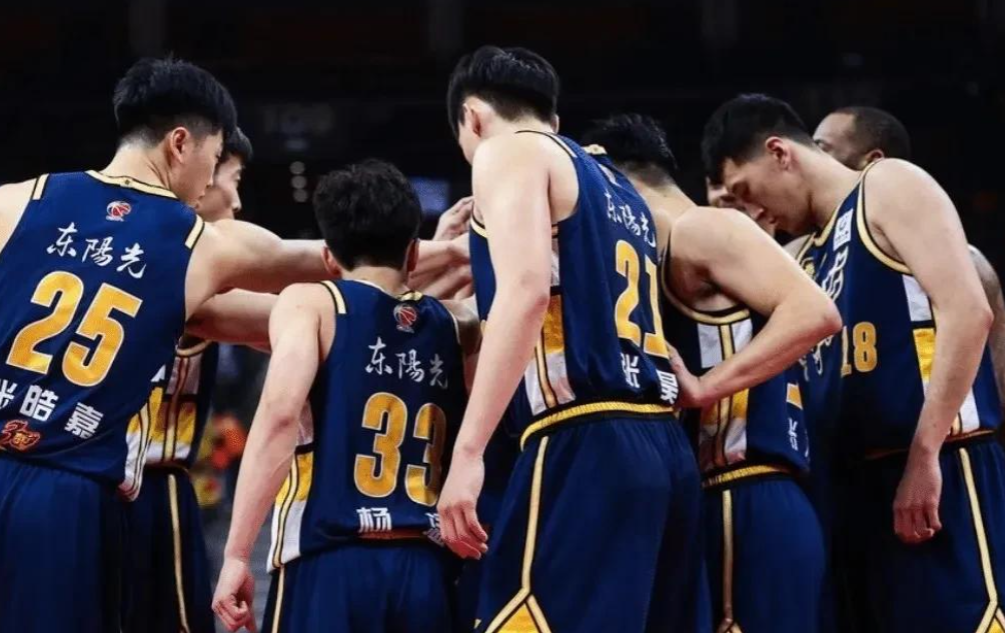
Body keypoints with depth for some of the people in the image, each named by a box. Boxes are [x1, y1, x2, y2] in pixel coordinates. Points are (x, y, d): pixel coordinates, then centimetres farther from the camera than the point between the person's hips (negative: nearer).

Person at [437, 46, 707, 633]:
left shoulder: (510, 152, 4)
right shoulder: (620, 189, 28)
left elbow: (527, 290, -13)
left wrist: (468, 450, -18)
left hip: (586, 447, -9)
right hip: (665, 447, 9)